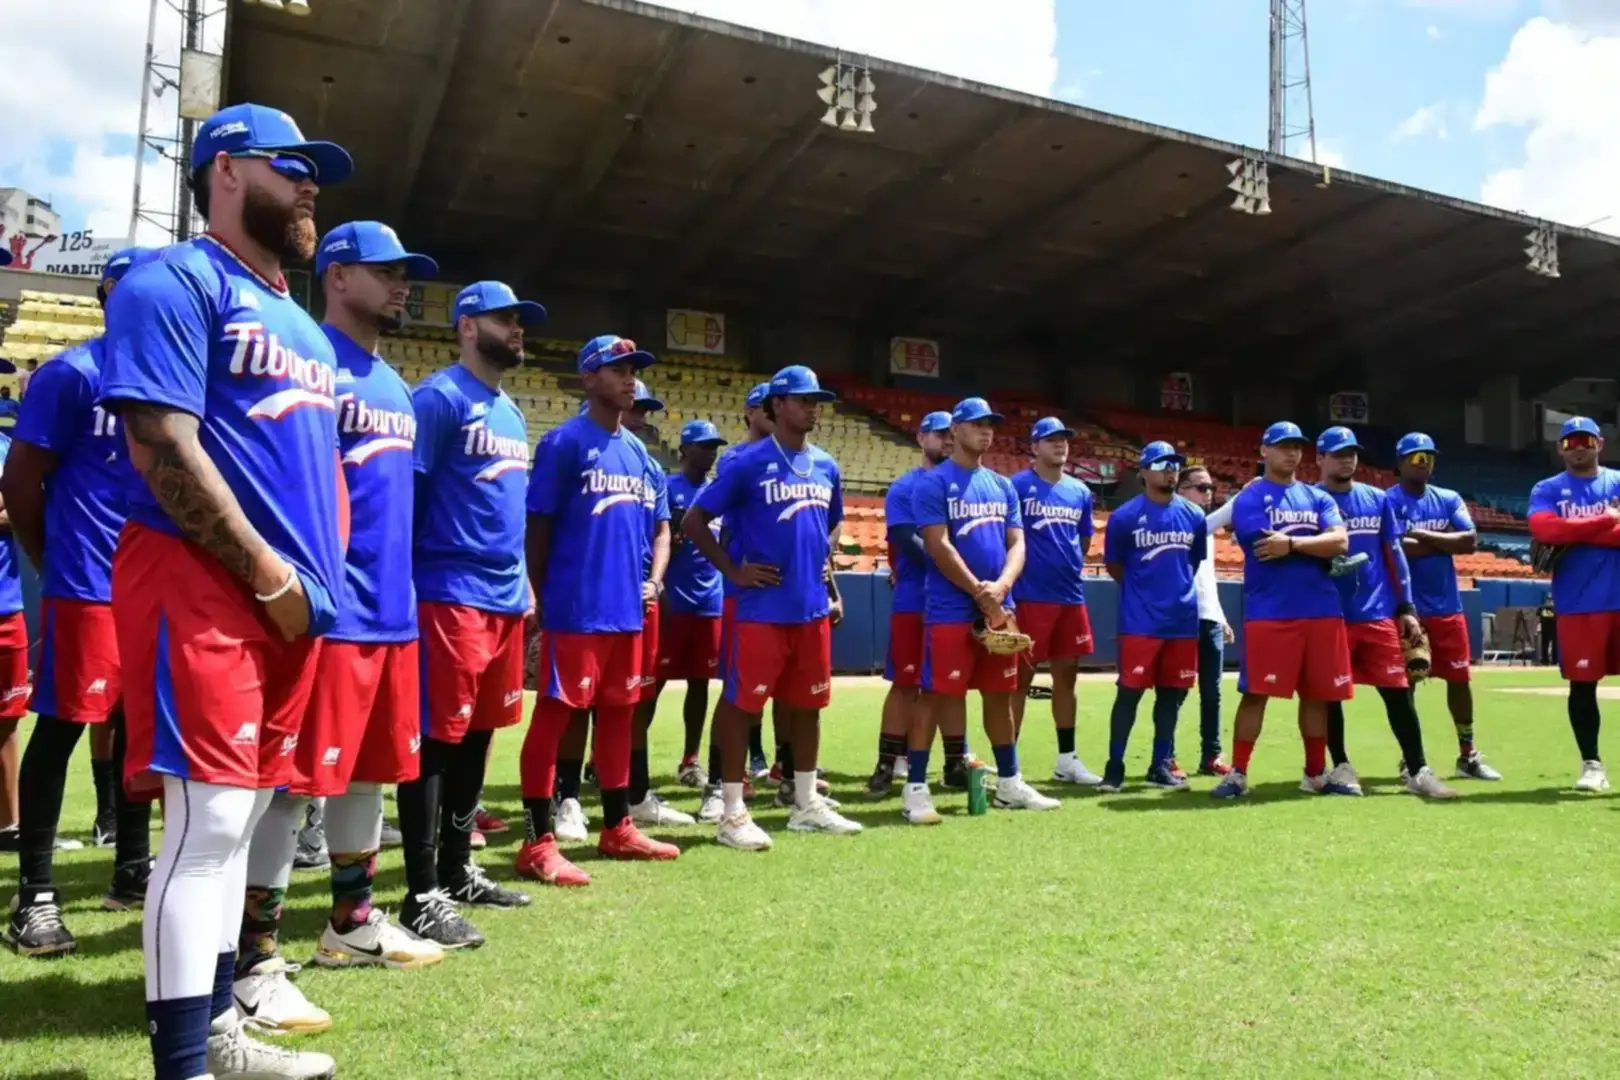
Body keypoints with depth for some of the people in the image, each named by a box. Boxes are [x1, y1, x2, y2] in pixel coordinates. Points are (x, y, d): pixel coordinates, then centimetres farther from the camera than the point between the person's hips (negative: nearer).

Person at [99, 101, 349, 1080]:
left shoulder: (298, 321, 22)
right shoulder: (174, 283, -6)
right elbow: (163, 449, -16)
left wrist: (320, 574, 13)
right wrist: (268, 574, -16)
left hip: (292, 598, 9)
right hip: (204, 587, -9)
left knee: (239, 816, 15)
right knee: (208, 820, -8)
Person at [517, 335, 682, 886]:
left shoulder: (637, 452, 15)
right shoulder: (564, 442, -7)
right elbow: (538, 528, -7)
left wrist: (647, 580, 14)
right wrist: (544, 600, -5)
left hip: (627, 609, 8)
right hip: (575, 610, -8)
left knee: (618, 713, 14)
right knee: (555, 714, -2)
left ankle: (618, 828, 27)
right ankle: (538, 842, 4)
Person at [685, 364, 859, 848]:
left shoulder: (826, 466, 11)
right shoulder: (747, 462, -8)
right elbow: (694, 521, -7)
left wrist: (823, 572, 16)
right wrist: (734, 571, -10)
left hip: (812, 609, 7)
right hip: (762, 609, -6)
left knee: (807, 704, 13)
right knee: (741, 703, -1)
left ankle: (807, 803, 26)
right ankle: (733, 813, 7)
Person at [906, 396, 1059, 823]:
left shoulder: (1002, 485, 15)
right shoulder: (933, 483, -5)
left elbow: (1017, 543, 8)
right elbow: (938, 547, -13)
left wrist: (1001, 586, -11)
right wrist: (979, 592, -15)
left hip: (1001, 608, 7)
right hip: (950, 610, -6)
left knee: (1000, 694, 14)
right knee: (938, 696, -5)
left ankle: (1009, 782, 26)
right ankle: (915, 788, 1)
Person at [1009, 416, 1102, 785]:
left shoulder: (1080, 491, 12)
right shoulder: (1017, 486, -7)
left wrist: (1068, 567, 13)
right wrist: (1011, 583, -11)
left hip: (1071, 595, 6)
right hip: (1031, 596, -6)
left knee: (1066, 675, 13)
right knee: (1020, 677, -2)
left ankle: (1067, 759, 24)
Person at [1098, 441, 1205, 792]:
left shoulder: (1194, 516, 6)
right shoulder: (1125, 517, -7)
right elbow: (1113, 565, 4)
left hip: (1183, 620, 5)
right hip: (1140, 622, -4)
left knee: (1172, 694, 11)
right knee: (1130, 692, -3)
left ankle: (1161, 765, 23)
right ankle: (1114, 766, 6)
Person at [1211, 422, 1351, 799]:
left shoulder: (1319, 498, 15)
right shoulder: (1249, 499, 1)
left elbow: (1340, 542, -1)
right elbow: (1268, 547, -14)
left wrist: (1292, 543, -11)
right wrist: (1317, 546, -3)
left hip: (1322, 611, 5)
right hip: (1269, 613, -5)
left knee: (1317, 694, 10)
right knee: (1255, 693, -4)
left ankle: (1316, 773, 23)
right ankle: (1238, 773, 2)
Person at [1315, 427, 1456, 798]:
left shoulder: (1377, 499, 11)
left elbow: (1394, 554, 12)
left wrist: (1406, 606, 8)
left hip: (1379, 613, 3)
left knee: (1398, 692, 3)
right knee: (1330, 694, 5)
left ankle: (1418, 770, 10)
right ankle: (1341, 767, 17)